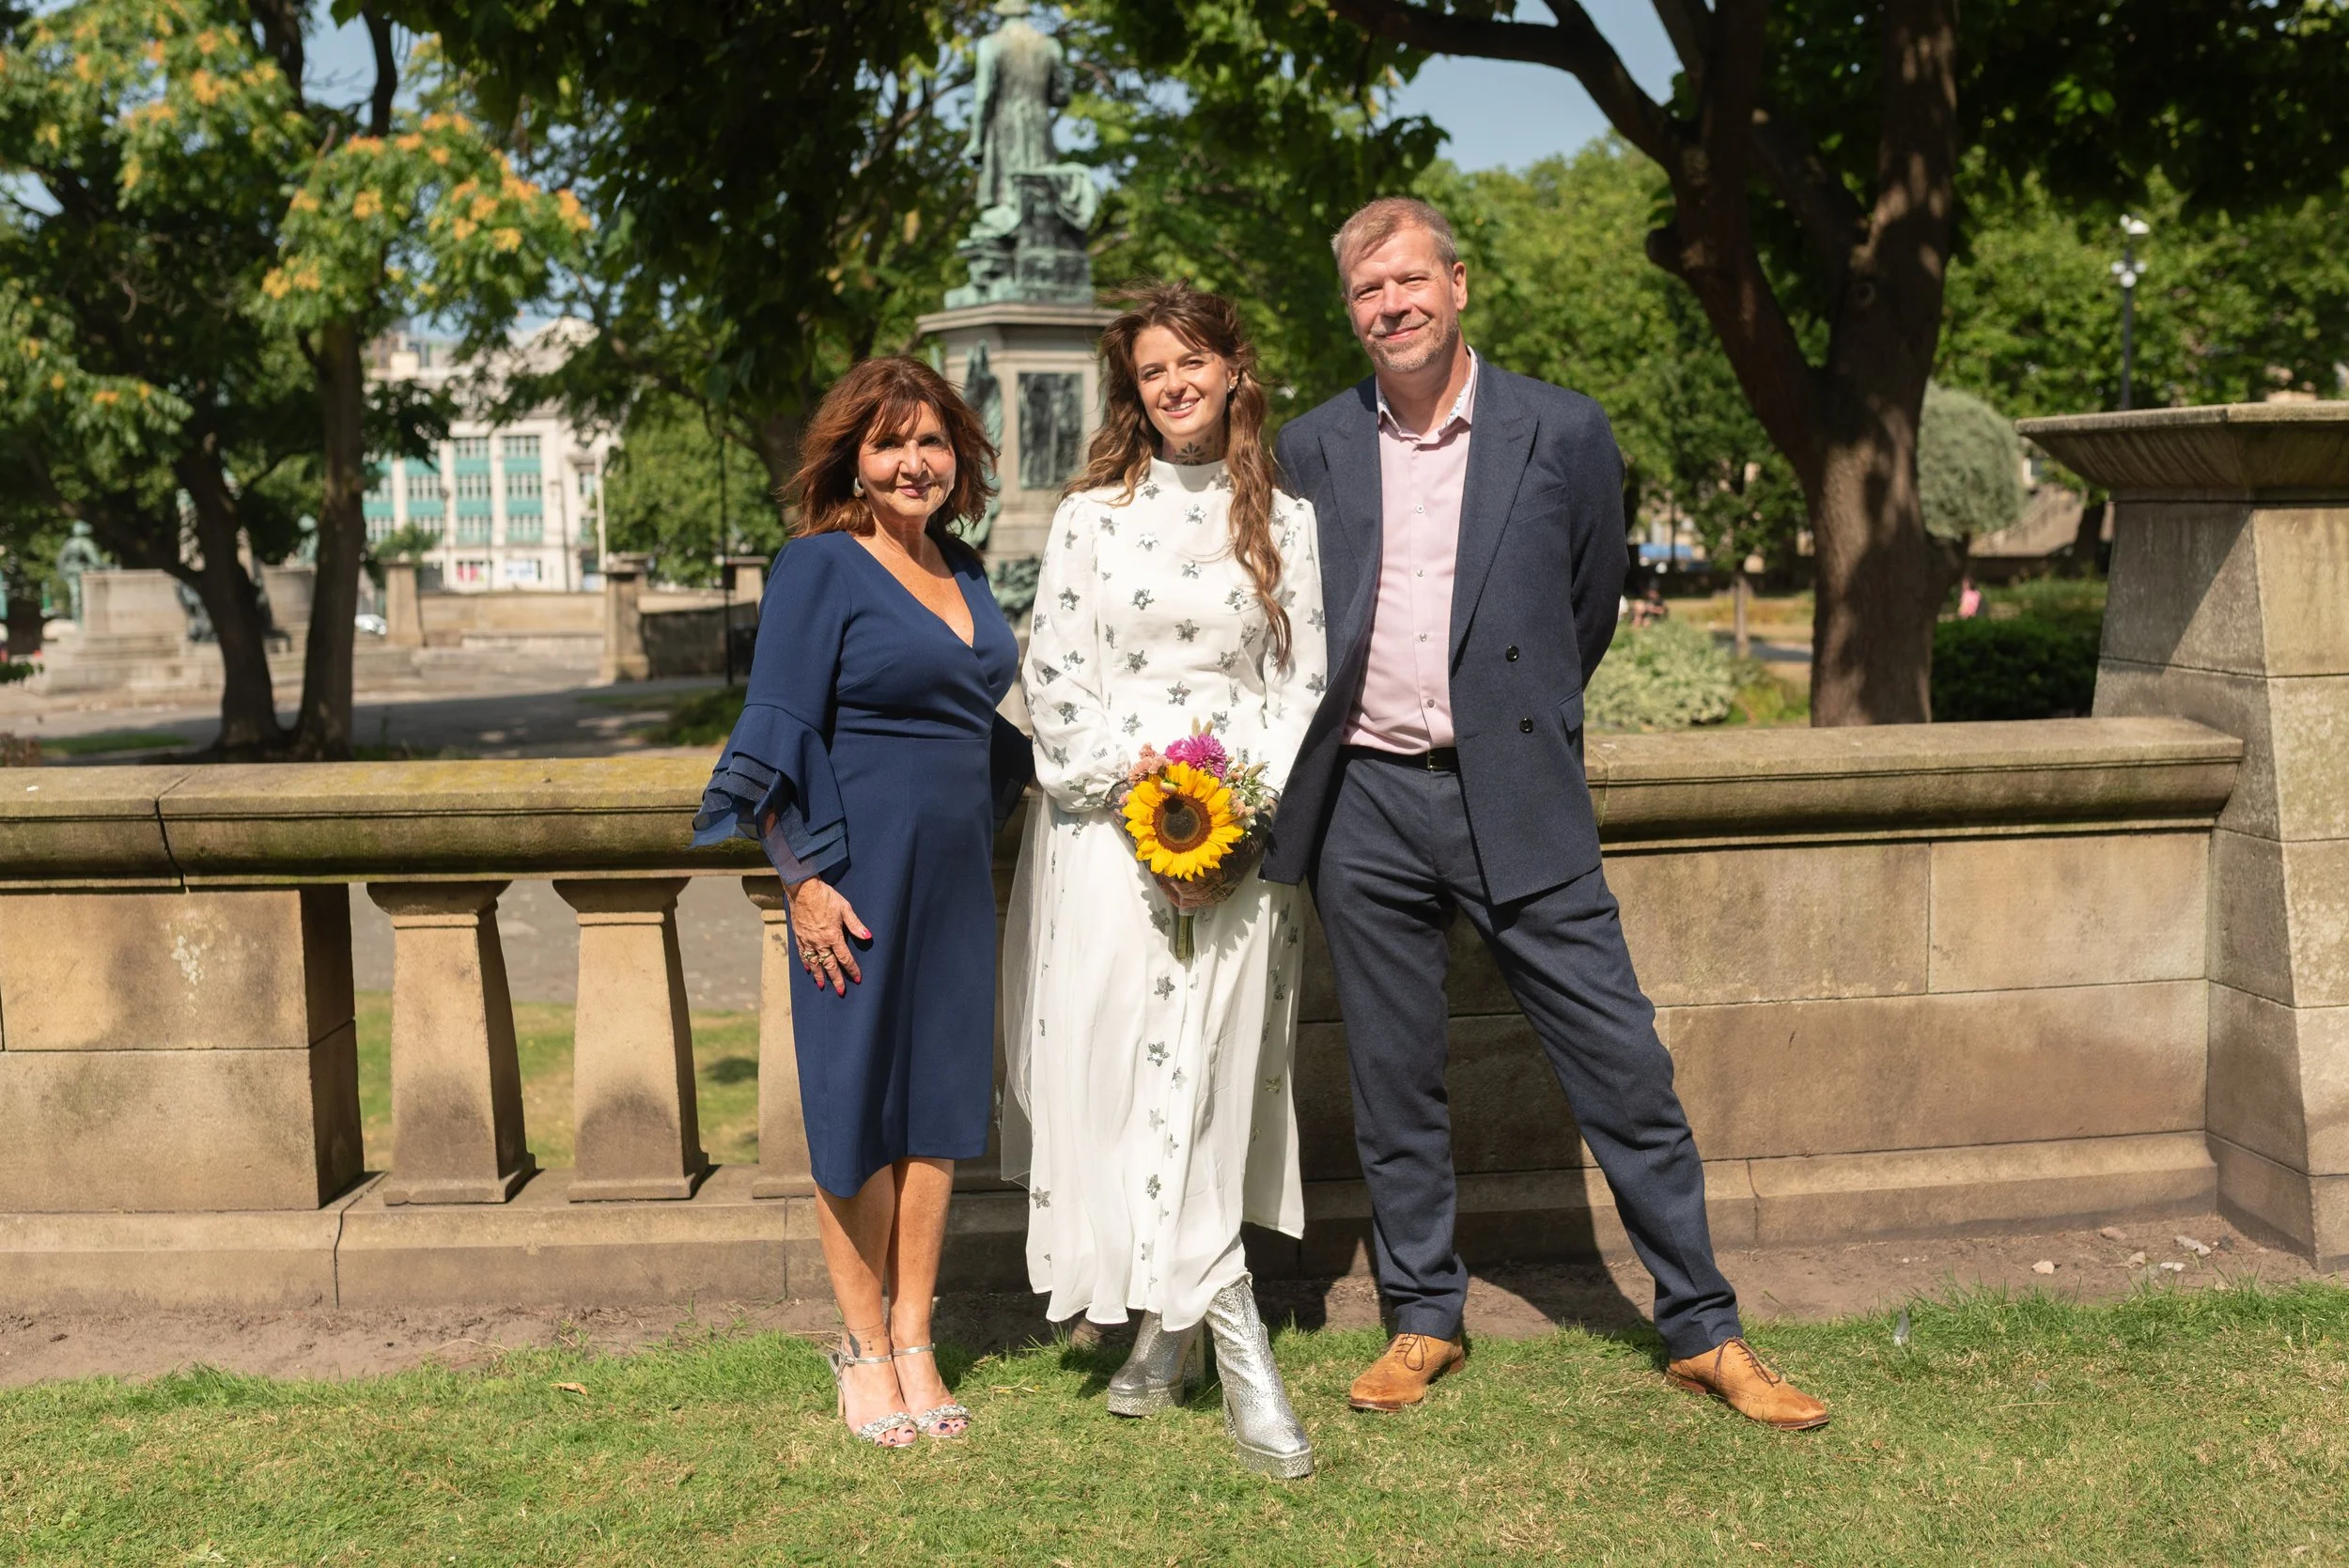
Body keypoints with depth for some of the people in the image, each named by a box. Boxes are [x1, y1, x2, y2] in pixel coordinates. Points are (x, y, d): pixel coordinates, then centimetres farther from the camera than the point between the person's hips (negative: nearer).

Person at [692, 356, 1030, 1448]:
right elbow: (779, 734, -12)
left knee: (939, 1094, 8)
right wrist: (805, 879, -17)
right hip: (861, 872, -6)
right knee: (857, 1101, 3)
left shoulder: (961, 569, 12)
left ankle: (914, 1344, 18)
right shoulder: (819, 566, -8)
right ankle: (863, 1348, 16)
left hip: (956, 870, 7)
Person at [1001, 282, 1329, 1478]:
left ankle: (1168, 1324, 13)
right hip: (1111, 828, 0)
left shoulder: (1285, 523, 8)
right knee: (1121, 1063, -5)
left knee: (1207, 1074, -1)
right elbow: (1053, 679, 3)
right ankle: (1237, 1346, 1)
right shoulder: (1092, 515, 7)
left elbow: (1304, 683, 5)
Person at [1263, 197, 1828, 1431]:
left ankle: (1703, 1332, 15)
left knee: (1626, 1071, 1)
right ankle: (1424, 1319, 26)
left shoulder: (1563, 433, 0)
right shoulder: (1310, 450, 6)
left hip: (1517, 805, -1)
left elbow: (1589, 610, 12)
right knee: (1393, 1086, 10)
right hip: (1364, 807, 2)